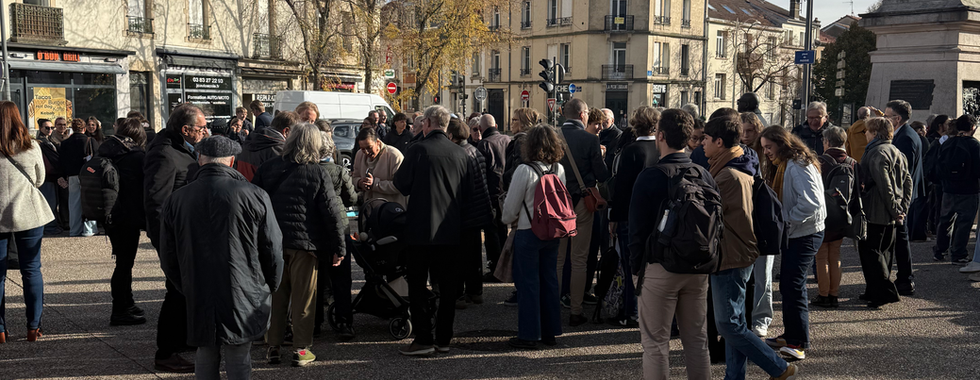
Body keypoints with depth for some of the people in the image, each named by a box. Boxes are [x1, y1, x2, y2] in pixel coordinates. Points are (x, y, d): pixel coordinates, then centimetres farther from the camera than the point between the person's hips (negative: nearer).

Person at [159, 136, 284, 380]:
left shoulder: (176, 200, 2)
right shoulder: (254, 196, -7)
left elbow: (168, 259, 8)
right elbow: (273, 250, -2)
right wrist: (269, 289, 14)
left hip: (198, 301, 2)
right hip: (243, 301, -2)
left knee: (206, 359, 15)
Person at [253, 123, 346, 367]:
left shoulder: (267, 168, 4)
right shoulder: (318, 174, -5)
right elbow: (332, 212, -6)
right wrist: (339, 247, -1)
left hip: (272, 242, 3)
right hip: (304, 243, -3)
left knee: (276, 295, 12)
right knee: (303, 297, 5)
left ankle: (273, 347, 17)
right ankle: (301, 349, 8)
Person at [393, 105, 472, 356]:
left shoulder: (419, 149, -11)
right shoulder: (460, 153, 2)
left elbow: (401, 184, -5)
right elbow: (469, 189, 10)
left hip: (422, 229, -4)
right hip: (451, 231, 4)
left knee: (418, 285, 5)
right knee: (448, 286, 11)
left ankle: (423, 339, 3)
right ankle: (443, 338, 16)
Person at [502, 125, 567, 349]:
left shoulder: (525, 170, -15)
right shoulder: (559, 170, 2)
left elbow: (511, 205, -8)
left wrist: (509, 220, 12)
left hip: (528, 232, -6)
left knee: (528, 282, 2)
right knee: (549, 280, 13)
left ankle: (529, 334, 6)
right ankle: (550, 332, 20)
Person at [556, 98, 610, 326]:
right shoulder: (590, 139, -11)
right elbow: (602, 175, -9)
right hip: (582, 202, -2)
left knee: (557, 258, 10)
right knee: (579, 260, 6)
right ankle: (576, 311, 10)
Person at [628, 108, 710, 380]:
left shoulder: (650, 176, -11)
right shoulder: (704, 175, 2)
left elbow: (637, 227, -8)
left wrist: (636, 267, 1)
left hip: (659, 268, -5)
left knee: (655, 342, 3)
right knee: (696, 339, 14)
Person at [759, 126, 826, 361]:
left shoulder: (798, 166, -17)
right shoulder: (783, 166, 16)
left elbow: (811, 203, -26)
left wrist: (786, 220, -19)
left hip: (805, 233, -11)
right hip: (795, 233, 11)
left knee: (793, 286, -11)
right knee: (788, 285, 15)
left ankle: (799, 344, -7)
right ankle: (790, 336, 25)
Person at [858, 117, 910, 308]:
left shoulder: (876, 153, -15)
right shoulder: (896, 152, 14)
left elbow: (884, 185, -22)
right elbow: (908, 180, 13)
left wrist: (894, 209, -17)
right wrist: (902, 208, 9)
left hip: (876, 213, -10)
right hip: (892, 214, 10)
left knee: (869, 250, -4)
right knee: (883, 251, 15)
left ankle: (884, 292, -7)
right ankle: (874, 291, 23)